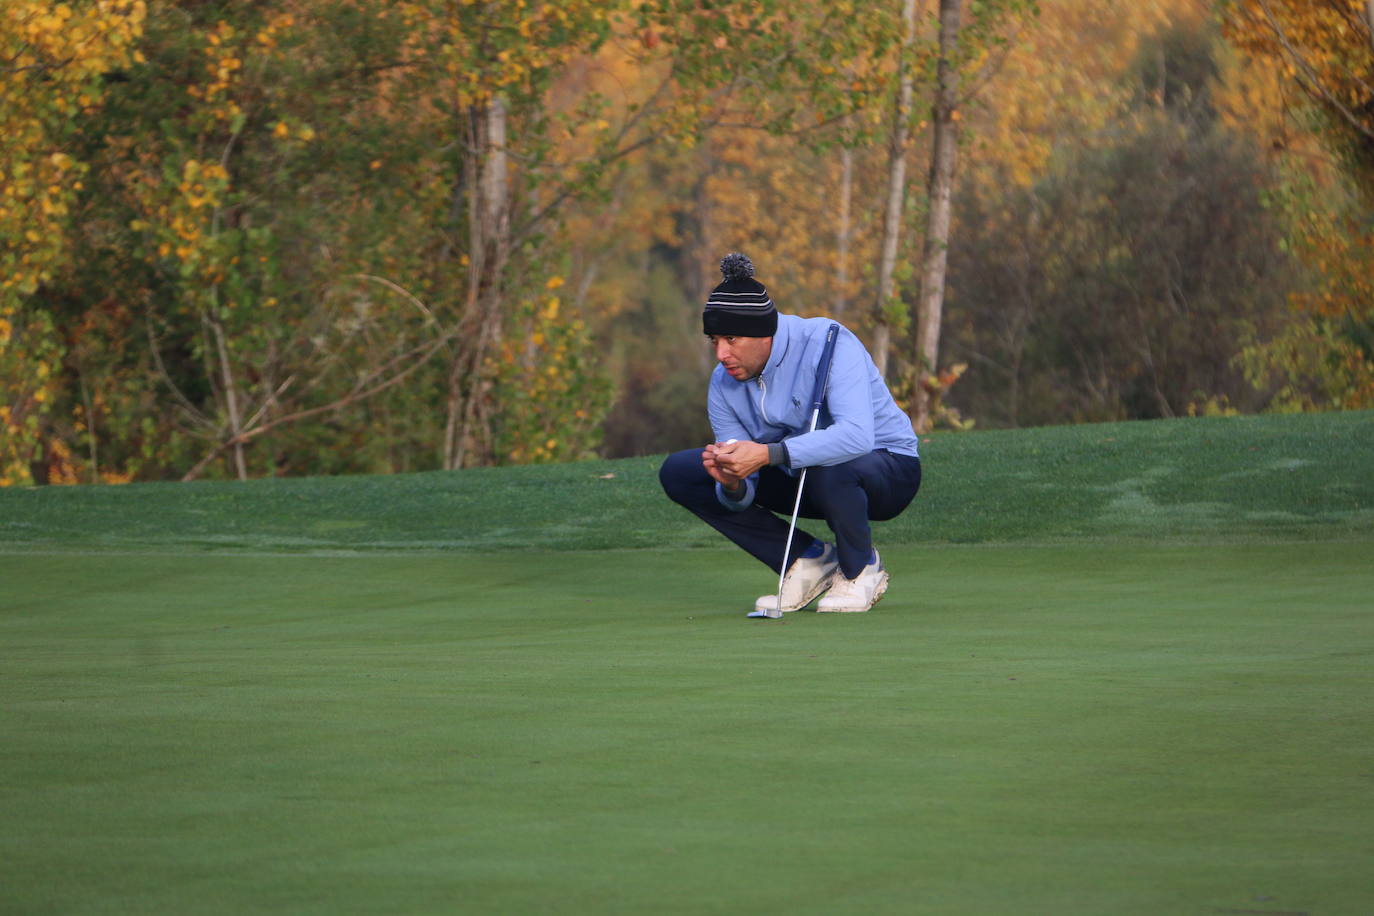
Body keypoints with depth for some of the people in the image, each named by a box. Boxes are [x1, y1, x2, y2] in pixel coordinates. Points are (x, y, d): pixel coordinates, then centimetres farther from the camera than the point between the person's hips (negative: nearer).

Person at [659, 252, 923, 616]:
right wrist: (733, 487, -32)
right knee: (678, 473, -7)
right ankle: (807, 560, -2)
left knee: (827, 469, -42)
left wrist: (767, 455, -49)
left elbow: (857, 435, -42)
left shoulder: (827, 343, -26)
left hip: (886, 469, -6)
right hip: (799, 477, 6)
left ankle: (861, 569, -9)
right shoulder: (724, 384, -8)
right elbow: (741, 499, -6)